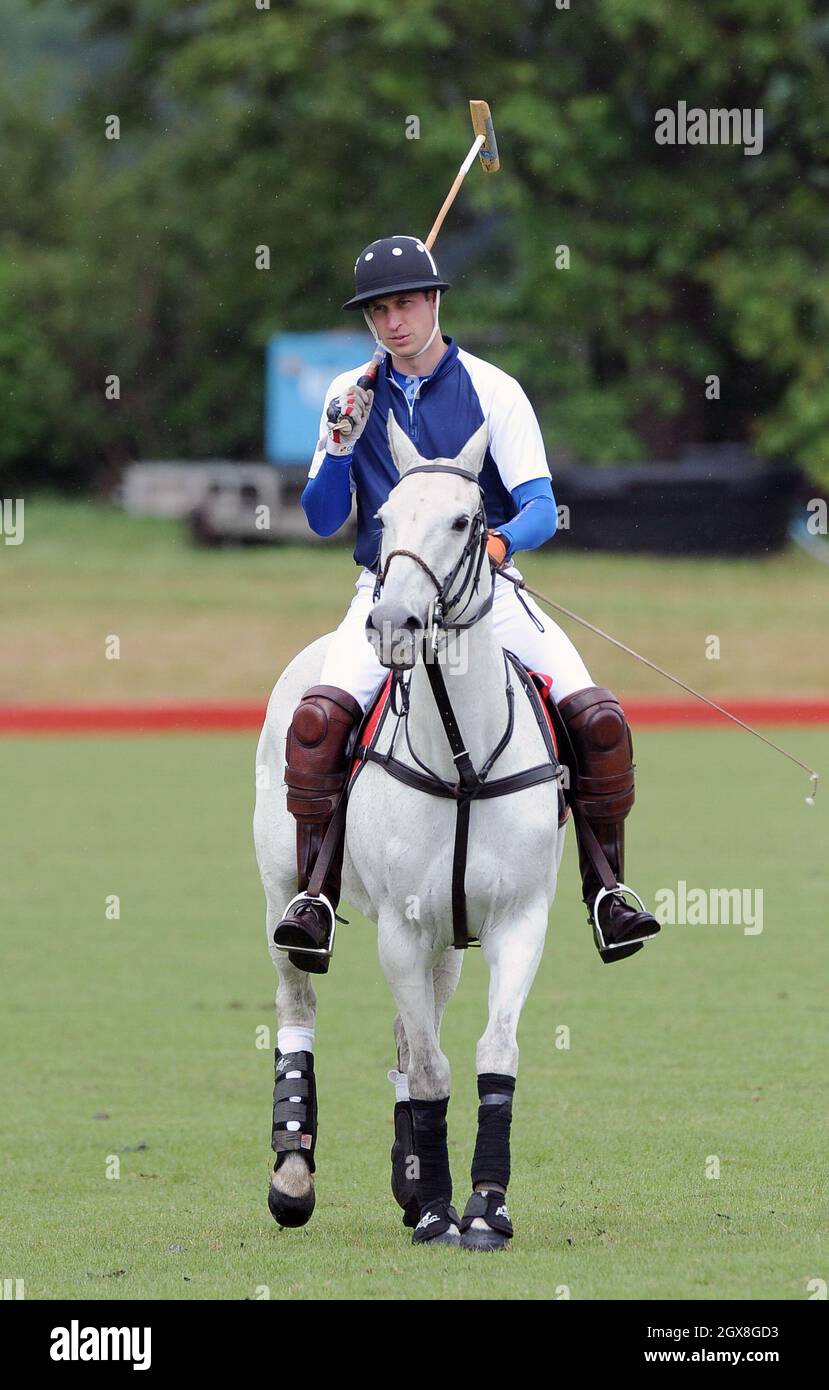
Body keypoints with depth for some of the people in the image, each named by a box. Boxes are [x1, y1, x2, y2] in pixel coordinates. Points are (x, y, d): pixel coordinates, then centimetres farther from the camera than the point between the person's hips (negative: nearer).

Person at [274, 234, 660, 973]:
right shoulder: (352, 396, 8)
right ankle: (315, 893, -19)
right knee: (317, 717, -27)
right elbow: (323, 519, 7)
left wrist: (500, 539, -27)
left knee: (599, 717, -18)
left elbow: (541, 507, -5)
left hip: (488, 588, -1)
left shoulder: (493, 391, 1)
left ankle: (606, 891, -3)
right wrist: (341, 446, -11)